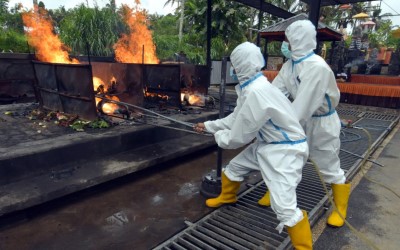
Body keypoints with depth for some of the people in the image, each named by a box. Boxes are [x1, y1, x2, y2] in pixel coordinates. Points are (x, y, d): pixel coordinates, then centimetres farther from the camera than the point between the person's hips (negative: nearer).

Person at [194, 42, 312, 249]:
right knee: (234, 167, 21)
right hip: (266, 144, 10)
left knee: (284, 207, -16)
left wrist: (219, 136, -2)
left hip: (285, 149, -10)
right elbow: (235, 119, 14)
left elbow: (239, 136, -22)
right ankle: (227, 197, 50)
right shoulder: (250, 88, 2)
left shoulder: (256, 93, -31)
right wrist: (208, 126, 19)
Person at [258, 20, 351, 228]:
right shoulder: (289, 65, -2)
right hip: (300, 120, 7)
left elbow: (305, 104, -33)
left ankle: (341, 209, 32)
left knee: (330, 167, 8)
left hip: (321, 122, -7)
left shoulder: (317, 67, -29)